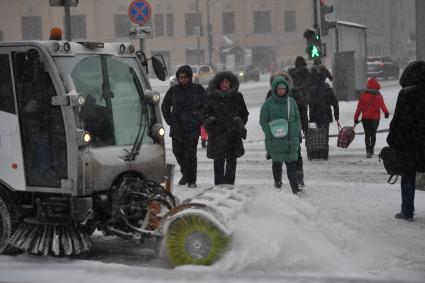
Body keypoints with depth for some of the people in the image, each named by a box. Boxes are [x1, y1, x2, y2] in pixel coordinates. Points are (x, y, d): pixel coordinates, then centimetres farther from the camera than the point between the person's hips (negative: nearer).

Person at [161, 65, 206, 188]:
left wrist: (200, 120, 1)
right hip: (176, 129, 3)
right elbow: (164, 106, 18)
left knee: (190, 154, -6)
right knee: (178, 152, 8)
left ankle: (191, 180, 4)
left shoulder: (198, 89, 1)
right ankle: (185, 174, 30)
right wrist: (169, 120, 9)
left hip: (192, 128, -3)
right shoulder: (173, 90, 6)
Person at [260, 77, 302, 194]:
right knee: (277, 162, 8)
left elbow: (297, 118, 16)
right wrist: (270, 134, -11)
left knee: (292, 163, -2)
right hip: (275, 140, -2)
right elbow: (263, 121, -1)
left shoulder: (291, 101, 8)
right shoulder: (268, 103, -3)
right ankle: (278, 184, 22)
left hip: (291, 139, 2)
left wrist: (297, 133, 7)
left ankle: (295, 187, -3)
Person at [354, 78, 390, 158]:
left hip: (365, 118, 2)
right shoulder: (378, 96, -4)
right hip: (375, 118, -2)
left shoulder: (363, 96, 6)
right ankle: (371, 150, 12)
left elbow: (359, 108, 8)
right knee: (373, 134, 13)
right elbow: (382, 105, -22)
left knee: (367, 134, 8)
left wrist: (356, 118, 13)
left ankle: (368, 150, -6)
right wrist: (386, 112, -32)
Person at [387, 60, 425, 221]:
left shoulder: (406, 94, -12)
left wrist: (392, 140, -4)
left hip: (408, 143, -4)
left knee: (408, 178, 5)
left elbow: (398, 120, -11)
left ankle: (407, 211, 8)